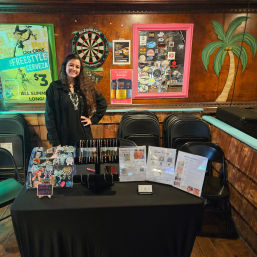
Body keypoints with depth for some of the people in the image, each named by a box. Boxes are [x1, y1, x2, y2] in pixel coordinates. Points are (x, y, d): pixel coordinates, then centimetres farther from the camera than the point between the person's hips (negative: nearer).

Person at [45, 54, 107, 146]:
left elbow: (102, 103, 15)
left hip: (84, 137, 2)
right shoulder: (55, 87, -2)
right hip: (63, 139, -2)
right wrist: (55, 142, -8)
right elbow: (50, 116, -4)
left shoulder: (87, 86, 4)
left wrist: (93, 119, 3)